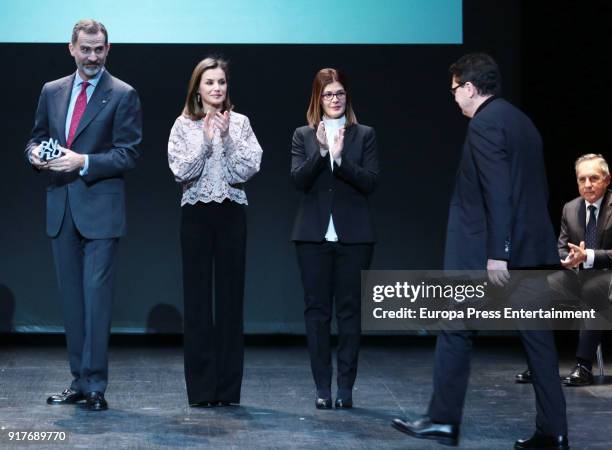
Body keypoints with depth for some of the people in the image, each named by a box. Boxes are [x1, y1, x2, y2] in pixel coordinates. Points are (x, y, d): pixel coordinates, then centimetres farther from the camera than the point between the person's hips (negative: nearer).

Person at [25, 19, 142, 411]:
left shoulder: (123, 95, -2)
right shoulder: (52, 92, 12)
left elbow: (129, 154, -7)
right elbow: (37, 139, 19)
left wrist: (83, 162, -19)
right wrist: (36, 154, -5)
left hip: (100, 209, -5)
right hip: (61, 209, 5)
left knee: (97, 296, -8)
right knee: (71, 298, 9)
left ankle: (96, 385, -3)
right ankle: (79, 381, 17)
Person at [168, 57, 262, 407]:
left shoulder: (240, 123, 5)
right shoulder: (184, 125, 2)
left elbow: (247, 170, -5)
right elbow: (181, 171, -7)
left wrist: (226, 138, -14)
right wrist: (205, 140, -14)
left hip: (232, 214, 1)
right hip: (196, 214, -1)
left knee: (231, 296, 2)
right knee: (198, 298, 0)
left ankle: (229, 387, 9)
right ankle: (201, 388, 6)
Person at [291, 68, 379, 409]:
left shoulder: (364, 135, 6)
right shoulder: (304, 136, 9)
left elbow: (371, 182, -4)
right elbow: (299, 179, -4)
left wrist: (340, 158, -16)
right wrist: (321, 151, -18)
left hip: (353, 236, -1)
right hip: (314, 235, 1)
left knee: (350, 309, 2)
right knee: (317, 310, 2)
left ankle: (346, 388, 8)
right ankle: (322, 388, 9)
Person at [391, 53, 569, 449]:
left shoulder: (485, 124, -11)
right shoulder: (521, 120, 16)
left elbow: (498, 192, -19)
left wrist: (496, 253, -21)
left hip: (487, 255, -8)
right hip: (533, 249, 8)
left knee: (456, 331, 5)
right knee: (537, 337, 7)